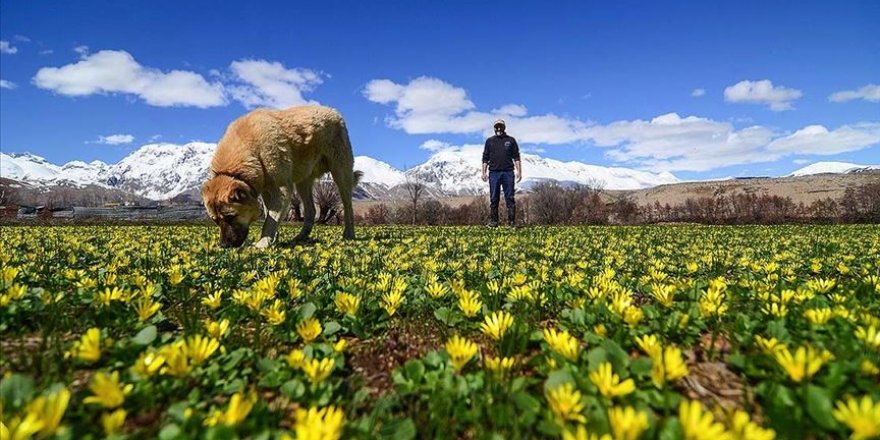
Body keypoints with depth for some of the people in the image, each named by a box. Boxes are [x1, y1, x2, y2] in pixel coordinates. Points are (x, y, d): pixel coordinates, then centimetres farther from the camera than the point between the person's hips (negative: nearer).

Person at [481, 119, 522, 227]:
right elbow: (485, 158, 12)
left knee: (510, 198, -1)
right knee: (493, 198, 2)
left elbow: (516, 157, 8)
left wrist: (519, 171, -1)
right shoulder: (489, 141, 13)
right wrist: (484, 172, 3)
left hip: (508, 172, -1)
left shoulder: (511, 140, 11)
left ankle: (512, 221, 2)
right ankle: (493, 221, 8)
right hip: (494, 172, 1)